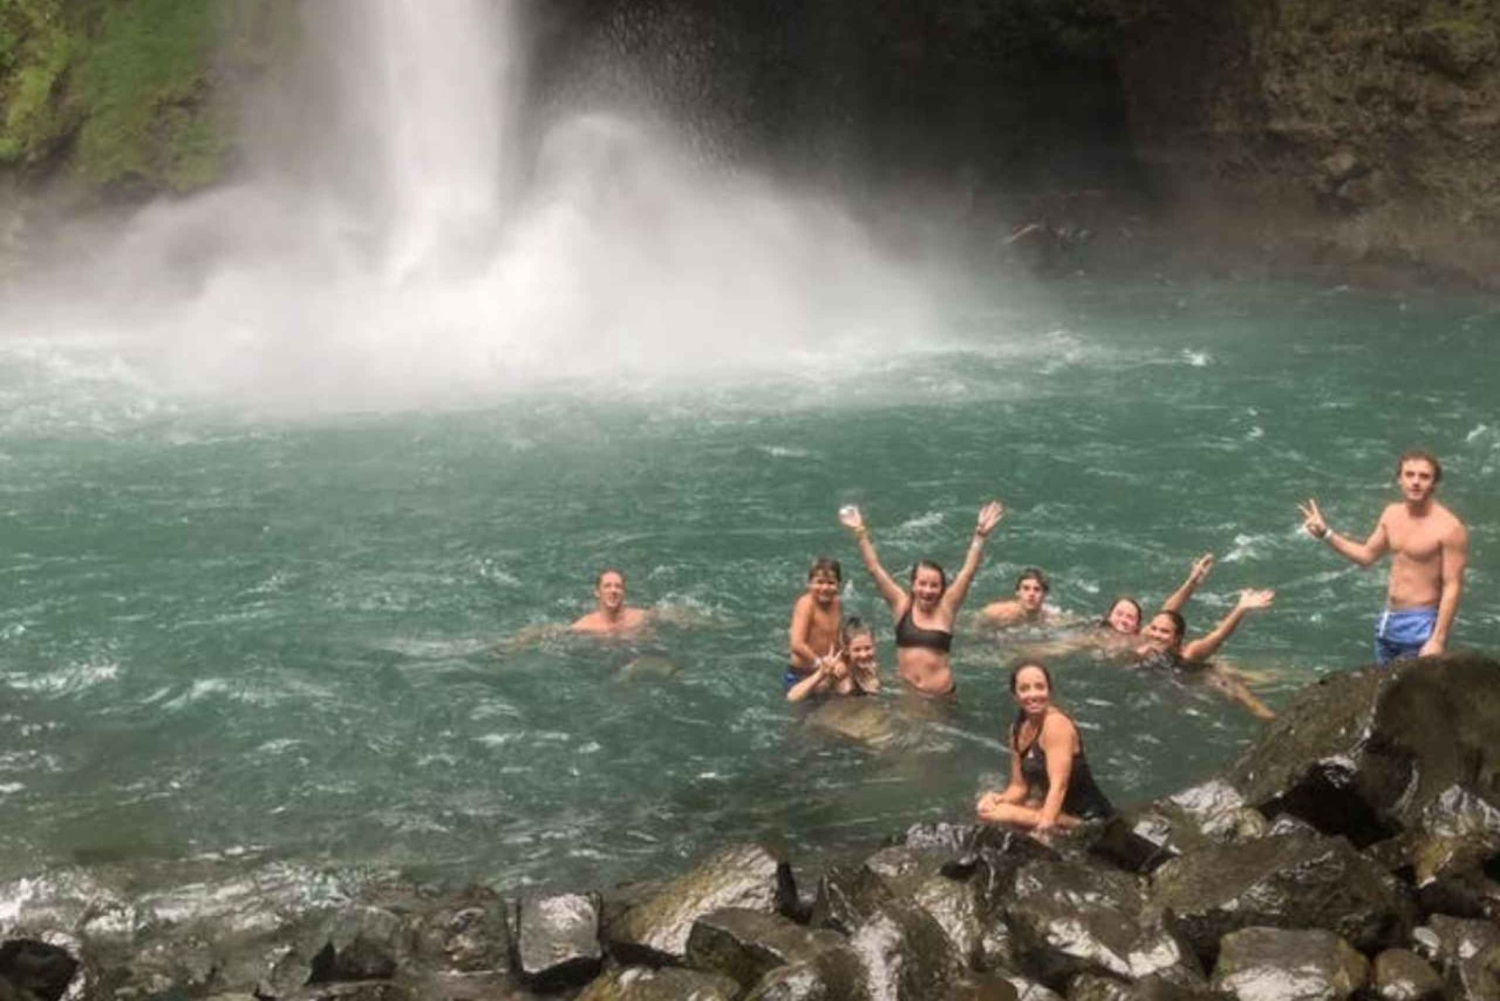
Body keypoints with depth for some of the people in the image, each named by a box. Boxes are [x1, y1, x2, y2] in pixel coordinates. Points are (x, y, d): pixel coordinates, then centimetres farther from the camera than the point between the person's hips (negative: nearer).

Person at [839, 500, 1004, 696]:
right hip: (904, 692, 1)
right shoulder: (902, 605, 1)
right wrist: (860, 533, -7)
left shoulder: (945, 608, -1)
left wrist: (980, 535, -16)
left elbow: (969, 571, -7)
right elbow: (874, 569, -2)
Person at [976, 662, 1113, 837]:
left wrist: (1046, 822, -42)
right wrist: (1000, 799, -13)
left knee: (994, 815, -24)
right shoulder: (1019, 730, 7)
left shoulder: (1056, 724, -18)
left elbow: (1059, 785, -29)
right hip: (1062, 811, 9)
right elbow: (1019, 786, 9)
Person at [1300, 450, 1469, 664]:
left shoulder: (1449, 528, -17)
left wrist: (1438, 639, -21)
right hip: (1388, 622, 8)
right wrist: (1325, 534, 11)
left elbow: (1453, 587, -17)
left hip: (1420, 625, -8)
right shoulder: (1392, 514, 6)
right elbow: (1366, 554, 20)